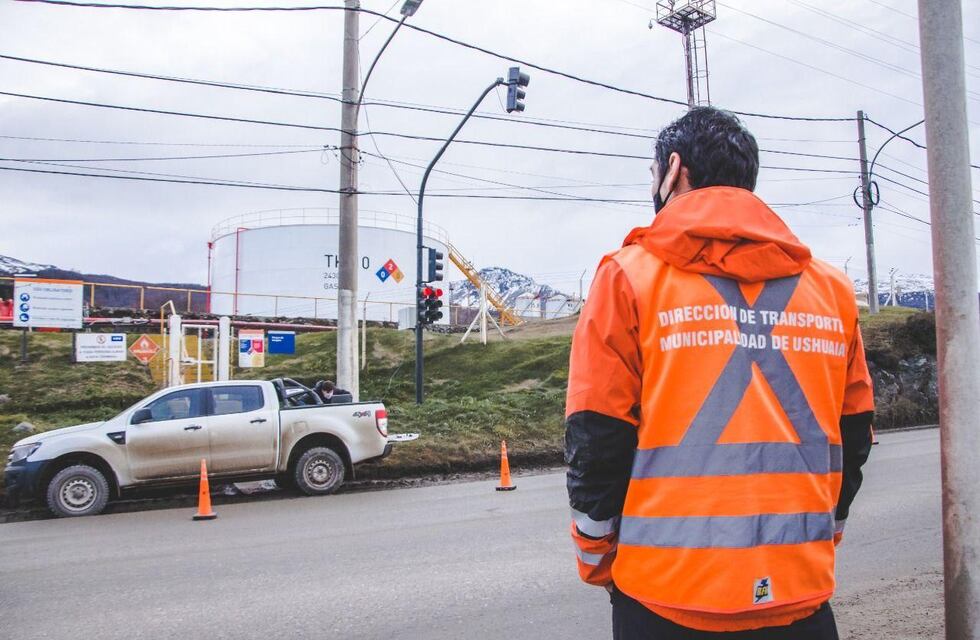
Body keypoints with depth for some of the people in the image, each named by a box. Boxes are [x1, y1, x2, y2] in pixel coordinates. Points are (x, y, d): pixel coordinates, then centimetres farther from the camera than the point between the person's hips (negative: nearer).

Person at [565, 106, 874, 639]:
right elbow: (851, 438, 9)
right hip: (801, 595, 3)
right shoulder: (831, 287, 5)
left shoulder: (631, 275, -7)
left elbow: (595, 440, -9)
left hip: (667, 596, -3)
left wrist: (596, 559, 4)